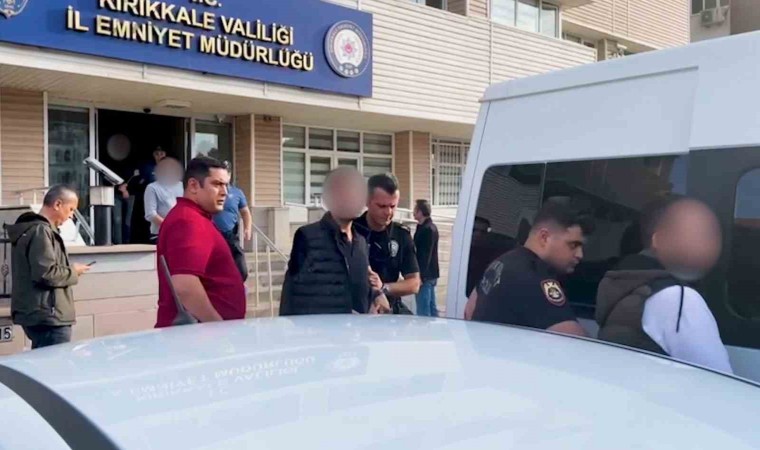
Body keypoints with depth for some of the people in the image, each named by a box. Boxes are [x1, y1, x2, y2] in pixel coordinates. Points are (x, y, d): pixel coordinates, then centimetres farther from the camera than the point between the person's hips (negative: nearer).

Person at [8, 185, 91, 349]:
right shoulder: (40, 231, -16)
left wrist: (69, 269, 10)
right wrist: (73, 272, -8)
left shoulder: (30, 229, 16)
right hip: (47, 316, -10)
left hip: (38, 314, 10)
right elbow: (46, 274, -24)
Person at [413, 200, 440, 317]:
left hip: (425, 275, -10)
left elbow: (425, 255, -20)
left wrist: (420, 275, -22)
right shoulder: (431, 227, 15)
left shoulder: (427, 229, -15)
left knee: (423, 311, -8)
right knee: (431, 308, 14)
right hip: (430, 274, 10)